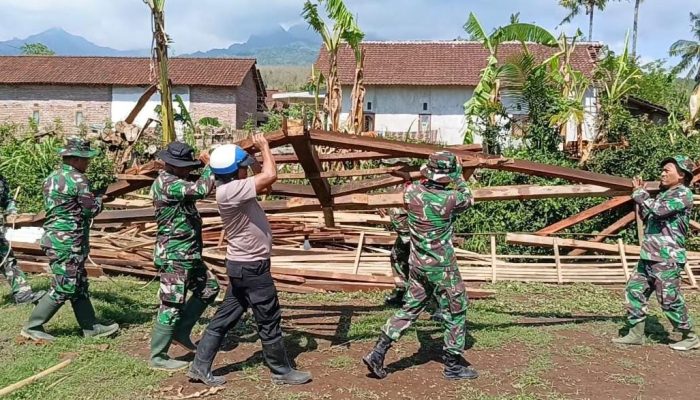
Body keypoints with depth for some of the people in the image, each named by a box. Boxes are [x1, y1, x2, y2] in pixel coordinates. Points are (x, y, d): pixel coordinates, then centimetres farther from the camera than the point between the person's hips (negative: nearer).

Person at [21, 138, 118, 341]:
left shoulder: (52, 177, 12)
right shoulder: (78, 180, -16)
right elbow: (92, 210, -14)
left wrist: (93, 200, 15)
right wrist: (99, 200, 9)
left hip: (54, 238, 10)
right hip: (68, 242, -10)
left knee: (79, 285, 13)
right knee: (64, 288, 0)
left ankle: (91, 327, 19)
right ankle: (33, 326, 8)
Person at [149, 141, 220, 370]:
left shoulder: (172, 181, 14)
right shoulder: (167, 183, -20)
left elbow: (195, 191, 15)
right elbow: (201, 190, -29)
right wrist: (211, 165, -15)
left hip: (185, 254, 10)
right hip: (174, 255, -10)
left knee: (209, 288, 19)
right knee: (172, 305, -2)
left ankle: (181, 331, 25)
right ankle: (158, 358, 10)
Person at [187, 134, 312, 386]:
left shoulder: (232, 188, 5)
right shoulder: (229, 191, -25)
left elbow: (264, 183, 19)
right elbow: (270, 176, -30)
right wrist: (264, 147, -15)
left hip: (242, 264, 10)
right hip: (251, 266, -10)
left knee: (225, 317, 14)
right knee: (269, 321, 4)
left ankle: (200, 367, 21)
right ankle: (282, 371, 18)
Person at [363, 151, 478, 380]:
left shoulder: (411, 191, -8)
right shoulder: (450, 198, -20)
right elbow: (469, 200, 5)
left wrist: (427, 176, 16)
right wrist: (459, 177, 13)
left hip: (417, 264, 5)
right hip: (442, 267, -5)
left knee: (411, 309, 17)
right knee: (455, 313, 12)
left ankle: (377, 354, 13)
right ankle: (453, 365, 21)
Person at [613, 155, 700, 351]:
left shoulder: (684, 194, -9)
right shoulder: (664, 194, 18)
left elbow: (659, 209, -25)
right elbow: (647, 217, 23)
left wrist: (640, 194, -10)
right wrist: (641, 193, 14)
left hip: (667, 258, -9)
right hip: (649, 255, 9)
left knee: (670, 300, -3)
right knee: (635, 290, 7)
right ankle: (636, 333, 14)